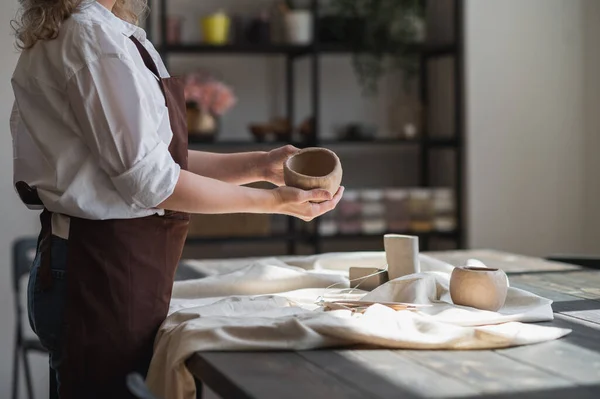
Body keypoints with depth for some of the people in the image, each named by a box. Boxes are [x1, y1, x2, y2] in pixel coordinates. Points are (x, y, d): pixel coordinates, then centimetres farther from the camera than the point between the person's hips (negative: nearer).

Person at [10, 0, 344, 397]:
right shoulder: (93, 33, -16)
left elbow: (153, 155, 13)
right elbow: (149, 179, -17)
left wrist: (258, 164, 7)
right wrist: (272, 201, -10)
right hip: (105, 273, -10)